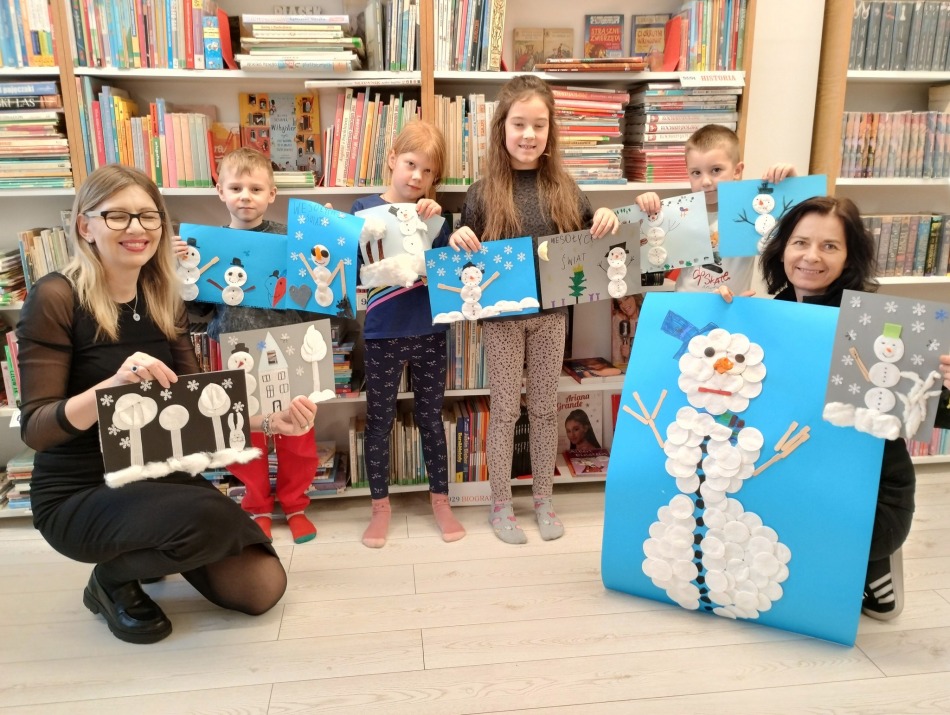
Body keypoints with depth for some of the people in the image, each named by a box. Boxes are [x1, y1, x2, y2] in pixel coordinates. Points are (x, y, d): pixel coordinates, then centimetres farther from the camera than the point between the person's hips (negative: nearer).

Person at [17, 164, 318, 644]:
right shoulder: (55, 298, -16)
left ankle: (151, 548, 24)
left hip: (157, 478, 6)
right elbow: (35, 429, -20)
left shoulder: (163, 301, 2)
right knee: (214, 517, -33)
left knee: (262, 588, -2)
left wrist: (272, 418, -13)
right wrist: (114, 385, -38)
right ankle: (113, 577, 0)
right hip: (77, 496, -5)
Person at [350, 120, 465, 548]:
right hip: (382, 335, -1)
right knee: (379, 420, 9)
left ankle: (440, 500, 28)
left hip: (429, 332, 1)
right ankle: (380, 506, 25)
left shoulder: (433, 213, 3)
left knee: (430, 417, 13)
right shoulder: (365, 208, -2)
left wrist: (435, 221, -22)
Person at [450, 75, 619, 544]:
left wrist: (607, 221, -10)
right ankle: (500, 505, 24)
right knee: (504, 409, 8)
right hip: (502, 315, -2)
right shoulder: (483, 193, -6)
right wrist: (458, 241, -23)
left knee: (544, 407, 13)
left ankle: (543, 500, 30)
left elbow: (590, 239, 11)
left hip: (551, 313, 3)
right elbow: (466, 258, -2)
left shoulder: (563, 188, 1)